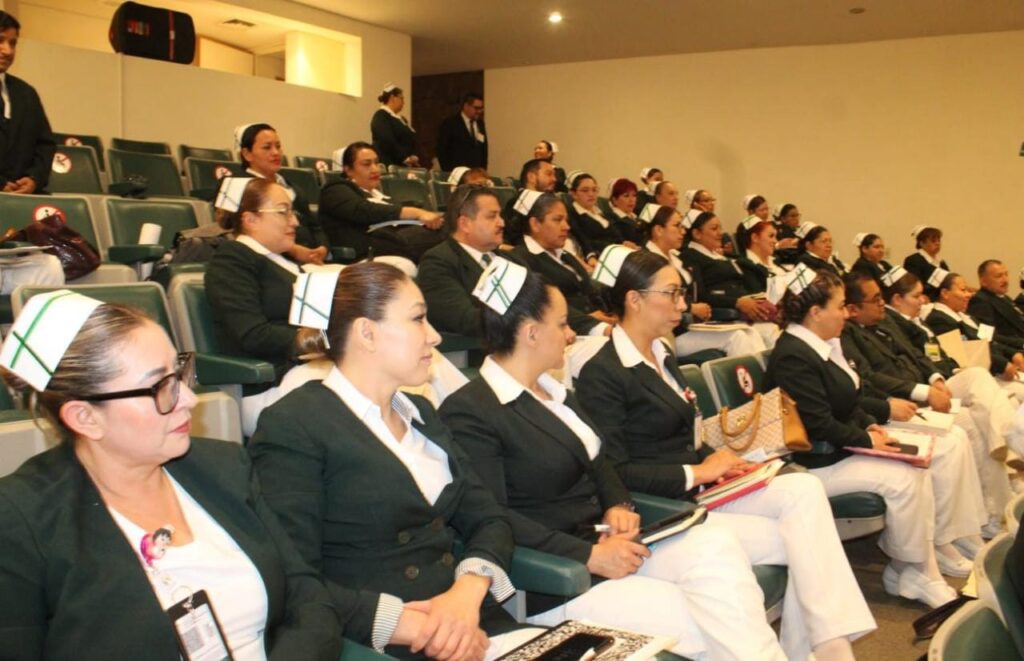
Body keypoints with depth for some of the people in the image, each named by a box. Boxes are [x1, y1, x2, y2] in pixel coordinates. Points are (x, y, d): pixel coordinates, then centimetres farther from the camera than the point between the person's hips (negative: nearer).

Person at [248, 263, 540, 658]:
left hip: (476, 626, 6)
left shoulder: (421, 414, 16)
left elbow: (488, 520, 12)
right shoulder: (293, 426, -7)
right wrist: (412, 626, -18)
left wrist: (468, 591, -7)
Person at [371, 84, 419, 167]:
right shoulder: (380, 117, -7)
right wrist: (405, 158, -19)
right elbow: (388, 142, -19)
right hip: (389, 164, -8)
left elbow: (410, 141, 16)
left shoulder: (401, 119, 19)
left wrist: (413, 157, -2)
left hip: (403, 166, 8)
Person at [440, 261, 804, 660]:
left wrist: (618, 506, -2)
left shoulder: (555, 392, 17)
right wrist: (588, 556, -21)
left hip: (602, 544, 8)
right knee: (707, 626, -20)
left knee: (715, 545, -20)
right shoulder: (468, 412, -12)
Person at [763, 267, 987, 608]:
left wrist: (870, 425, 0)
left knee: (948, 453, 0)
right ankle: (916, 575, -10)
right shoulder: (793, 357, -21)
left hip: (844, 444, 10)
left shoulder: (824, 346, 11)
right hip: (817, 462, -10)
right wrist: (866, 440, -13)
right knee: (903, 478, -27)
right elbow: (819, 424, -23)